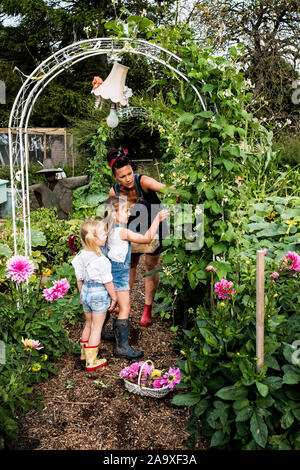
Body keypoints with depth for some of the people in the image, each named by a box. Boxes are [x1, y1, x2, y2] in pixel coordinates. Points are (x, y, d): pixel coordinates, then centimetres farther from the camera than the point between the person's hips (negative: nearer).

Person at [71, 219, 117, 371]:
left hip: (86, 291, 7)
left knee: (88, 324, 24)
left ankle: (84, 354, 39)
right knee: (96, 328, 7)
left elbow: (79, 279, 8)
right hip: (99, 293, -7)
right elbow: (108, 282, -17)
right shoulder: (101, 260, -24)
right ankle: (91, 361, 17)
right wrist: (114, 297, -3)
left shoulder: (81, 256, -3)